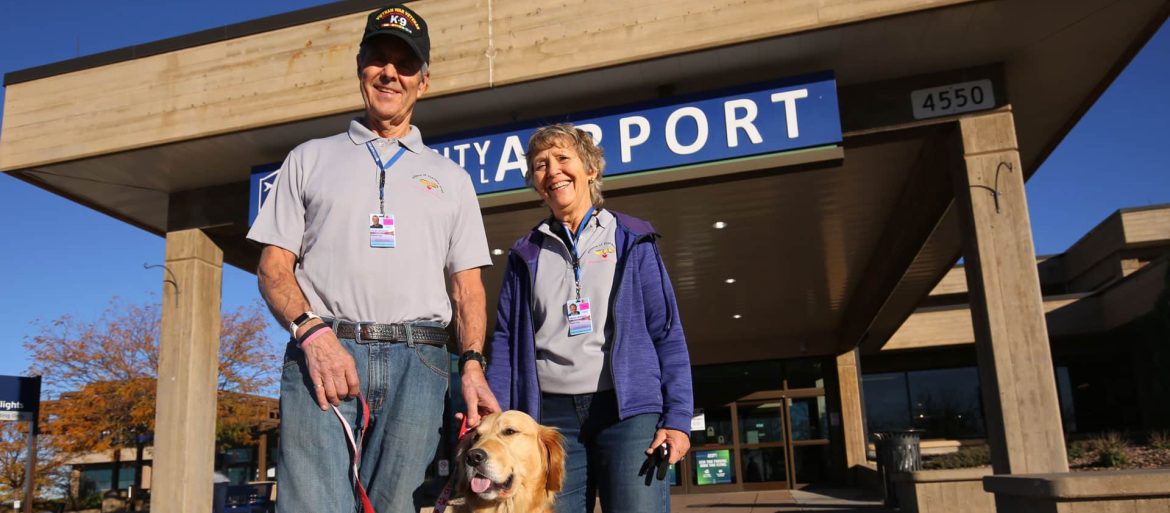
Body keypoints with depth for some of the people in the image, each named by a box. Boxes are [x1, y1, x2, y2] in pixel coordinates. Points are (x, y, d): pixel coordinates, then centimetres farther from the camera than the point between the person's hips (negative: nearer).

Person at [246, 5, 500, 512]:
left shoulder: (451, 178, 20)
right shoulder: (310, 159, 17)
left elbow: (467, 287, 15)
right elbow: (273, 266, 9)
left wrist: (472, 365, -2)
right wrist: (313, 333, -10)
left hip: (417, 361, 2)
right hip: (323, 352, -1)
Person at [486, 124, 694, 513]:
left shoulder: (632, 241, 8)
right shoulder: (526, 254, 15)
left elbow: (667, 334, 4)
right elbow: (505, 340, 12)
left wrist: (677, 418, -7)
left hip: (629, 409, -2)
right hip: (550, 414, 2)